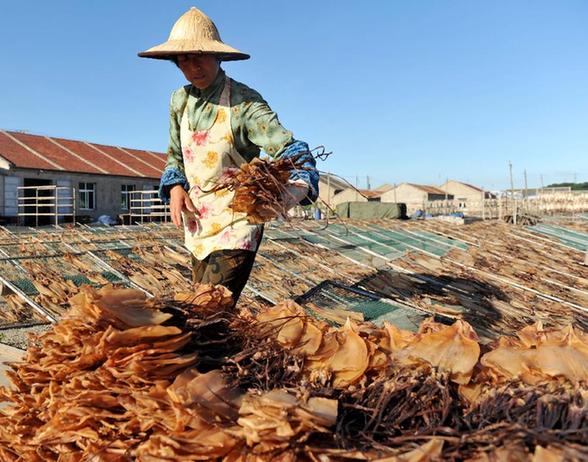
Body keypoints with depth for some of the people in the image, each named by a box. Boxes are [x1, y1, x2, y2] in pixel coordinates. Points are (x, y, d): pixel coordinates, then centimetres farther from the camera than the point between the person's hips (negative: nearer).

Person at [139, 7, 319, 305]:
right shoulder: (180, 100, 4)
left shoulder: (243, 102, -15)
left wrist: (293, 192, -43)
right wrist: (175, 188, -4)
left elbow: (294, 154, -22)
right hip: (198, 224, 7)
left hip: (235, 227, -6)